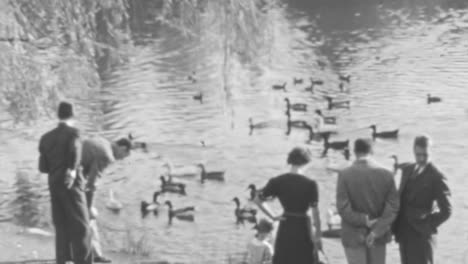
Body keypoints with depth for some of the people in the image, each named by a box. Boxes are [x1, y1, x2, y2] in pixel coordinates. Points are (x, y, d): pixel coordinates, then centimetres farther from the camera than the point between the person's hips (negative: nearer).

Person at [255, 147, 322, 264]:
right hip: (302, 228, -4)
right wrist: (318, 236, -4)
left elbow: (258, 200, 0)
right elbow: (315, 212, -12)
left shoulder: (277, 182, -2)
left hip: (284, 229, 4)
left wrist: (272, 217, 4)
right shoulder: (310, 184, -13)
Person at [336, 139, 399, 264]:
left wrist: (364, 220, -9)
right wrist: (377, 231, -11)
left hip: (354, 235, -2)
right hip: (378, 235, 2)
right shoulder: (386, 174, -5)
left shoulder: (345, 175, -11)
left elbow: (343, 208, -16)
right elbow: (393, 207, -8)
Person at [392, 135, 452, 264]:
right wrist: (396, 226, 9)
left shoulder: (436, 177, -11)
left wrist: (427, 227, -10)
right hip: (403, 233, 7)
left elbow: (446, 210, -11)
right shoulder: (407, 170, 11)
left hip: (421, 235, -7)